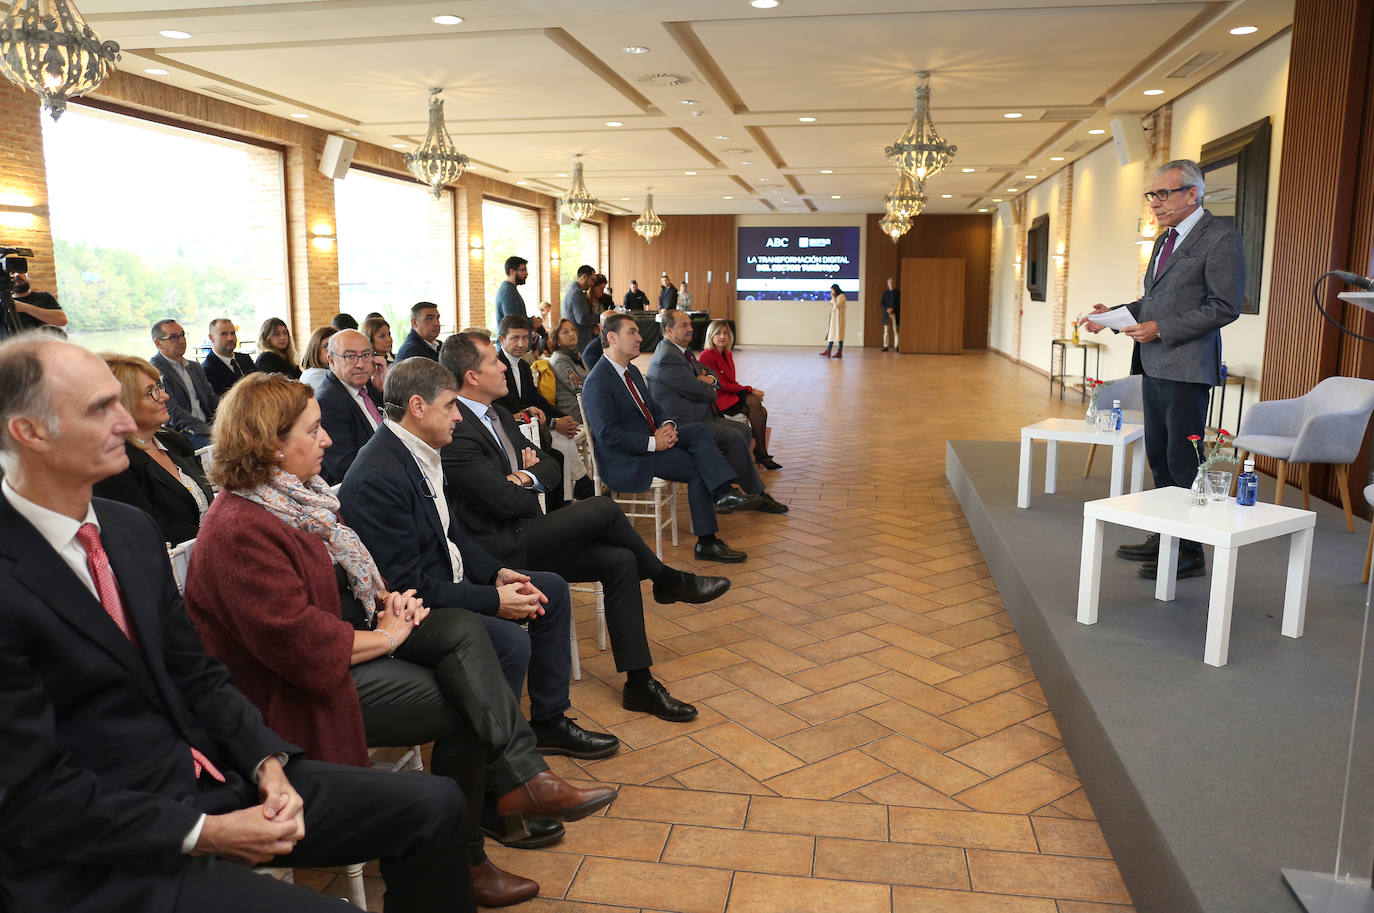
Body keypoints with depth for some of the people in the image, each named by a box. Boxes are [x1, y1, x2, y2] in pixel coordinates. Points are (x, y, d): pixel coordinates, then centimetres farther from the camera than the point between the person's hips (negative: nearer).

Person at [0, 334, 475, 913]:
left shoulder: (132, 529, 5)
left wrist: (267, 761, -6)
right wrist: (203, 834, -17)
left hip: (209, 776, 7)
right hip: (102, 860, -7)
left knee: (436, 805, 0)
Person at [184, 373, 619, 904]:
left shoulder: (297, 492, 8)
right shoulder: (239, 531, -23)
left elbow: (349, 564, 19)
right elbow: (297, 638, -27)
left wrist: (385, 598, -1)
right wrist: (384, 638, -17)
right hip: (301, 686, -9)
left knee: (462, 630, -13)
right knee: (464, 707, -12)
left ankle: (523, 777, -18)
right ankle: (462, 861, 6)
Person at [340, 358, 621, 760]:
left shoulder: (421, 453, 4)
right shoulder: (377, 478, -26)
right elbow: (403, 586, -26)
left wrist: (496, 573, -1)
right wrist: (493, 601, -23)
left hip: (448, 580, 11)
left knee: (552, 589, 11)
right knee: (510, 641, -29)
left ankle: (549, 722, 20)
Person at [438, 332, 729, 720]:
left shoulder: (498, 415, 14)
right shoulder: (456, 432, -17)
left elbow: (552, 467, 14)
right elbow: (508, 500, -22)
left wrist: (528, 477, -10)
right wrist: (533, 488, 1)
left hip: (524, 536, 9)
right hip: (499, 549, -9)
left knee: (620, 561, -9)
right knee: (603, 509, -21)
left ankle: (639, 683, -5)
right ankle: (666, 580, 6)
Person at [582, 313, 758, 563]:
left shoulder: (632, 371, 16)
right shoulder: (597, 382, -15)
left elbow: (655, 410, 21)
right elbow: (607, 435, -23)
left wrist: (666, 427, -4)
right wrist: (653, 443, -23)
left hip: (651, 443, 9)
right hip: (626, 463, -9)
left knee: (698, 430, -13)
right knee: (697, 468, -16)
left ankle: (724, 492, -24)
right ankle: (707, 542, -9)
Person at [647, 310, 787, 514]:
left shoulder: (683, 350, 15)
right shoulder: (667, 357, -18)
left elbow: (712, 374, 23)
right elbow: (697, 390, -21)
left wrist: (709, 379, -2)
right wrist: (711, 390, 3)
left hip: (700, 416, 12)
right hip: (681, 424, -12)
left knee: (744, 430, 8)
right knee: (734, 437, -22)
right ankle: (758, 495, -11)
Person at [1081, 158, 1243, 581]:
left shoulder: (1220, 237, -9)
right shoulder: (1164, 240, 19)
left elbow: (1225, 306, -15)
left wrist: (1161, 329, -18)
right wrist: (1113, 314, 9)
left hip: (1187, 370, -9)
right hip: (1155, 367, 9)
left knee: (1183, 461, -5)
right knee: (1159, 458, 14)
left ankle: (1191, 553, 4)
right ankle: (1163, 539, 25)